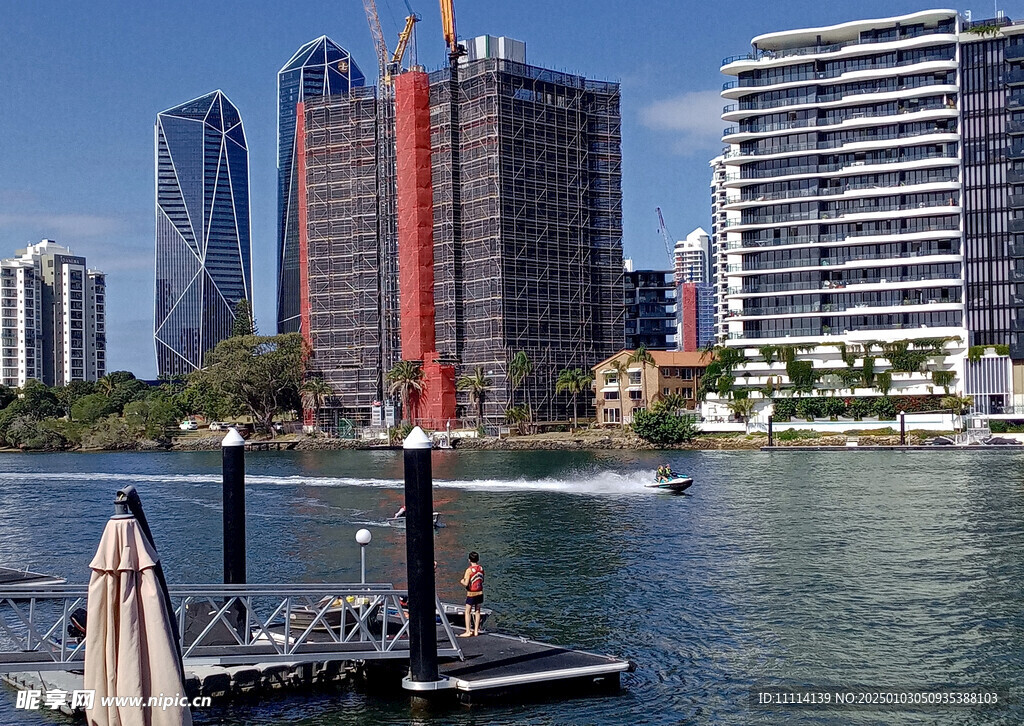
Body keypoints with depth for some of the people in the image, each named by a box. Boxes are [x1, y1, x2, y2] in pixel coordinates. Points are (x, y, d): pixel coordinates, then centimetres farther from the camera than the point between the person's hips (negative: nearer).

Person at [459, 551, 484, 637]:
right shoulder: (481, 568, 0)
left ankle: (468, 631, 1)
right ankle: (476, 630, 17)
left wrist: (461, 581, 1)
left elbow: (466, 584, -19)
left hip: (471, 594, -5)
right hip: (480, 593, 5)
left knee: (467, 612, 4)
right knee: (477, 611, 13)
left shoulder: (469, 570, -17)